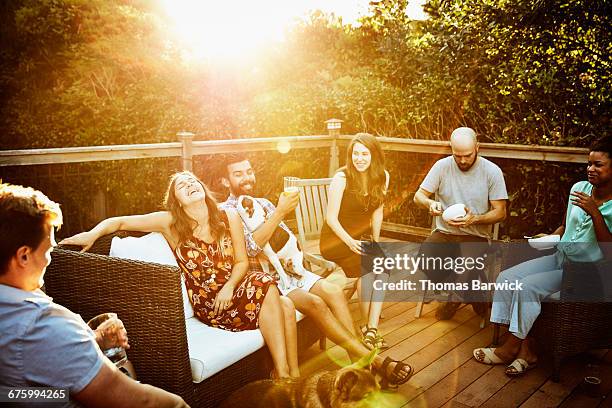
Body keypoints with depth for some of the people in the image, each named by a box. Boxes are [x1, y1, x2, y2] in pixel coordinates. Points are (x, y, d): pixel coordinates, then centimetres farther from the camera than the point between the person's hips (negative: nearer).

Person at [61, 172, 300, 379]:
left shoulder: (228, 218, 6)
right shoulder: (170, 223, -2)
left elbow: (242, 261, 7)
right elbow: (119, 222, -1)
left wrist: (229, 287, -11)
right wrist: (93, 234, -20)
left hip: (232, 292, 4)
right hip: (206, 304, -4)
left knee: (285, 306, -24)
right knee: (266, 286, -28)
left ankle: (293, 375, -12)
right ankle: (283, 375, -20)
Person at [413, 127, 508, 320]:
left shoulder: (492, 171, -5)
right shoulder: (442, 166, -1)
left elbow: (500, 212, -4)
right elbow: (418, 196, 3)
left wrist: (474, 219, -23)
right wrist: (430, 203, -22)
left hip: (476, 235, -2)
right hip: (445, 232, 2)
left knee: (469, 261, -34)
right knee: (424, 255, -29)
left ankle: (455, 300, 3)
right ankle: (471, 293, -4)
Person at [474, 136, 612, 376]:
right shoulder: (579, 188, 4)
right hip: (560, 257, 7)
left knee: (528, 286, -25)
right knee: (506, 278, -12)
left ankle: (511, 348, -6)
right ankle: (525, 350, -9)